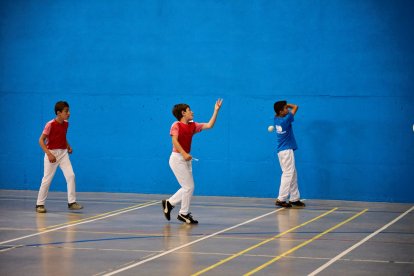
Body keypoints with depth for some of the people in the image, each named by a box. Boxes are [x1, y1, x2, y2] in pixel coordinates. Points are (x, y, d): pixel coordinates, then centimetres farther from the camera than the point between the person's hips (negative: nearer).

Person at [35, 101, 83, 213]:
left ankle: (71, 202, -1)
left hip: (63, 153, 5)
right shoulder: (50, 124, -15)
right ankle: (40, 204, 11)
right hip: (51, 153, -5)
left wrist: (68, 146, 6)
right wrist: (49, 154, -23)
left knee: (71, 176, -6)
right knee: (47, 179, 0)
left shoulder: (66, 124, 4)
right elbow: (41, 140, -15)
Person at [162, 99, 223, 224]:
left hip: (186, 159, 8)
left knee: (188, 187, 10)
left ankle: (169, 203, 23)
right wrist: (184, 154, -29)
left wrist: (216, 110, 7)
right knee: (189, 187, -7)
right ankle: (184, 213, 6)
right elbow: (175, 141, -19)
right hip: (177, 158, -8)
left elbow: (209, 125, 10)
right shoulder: (176, 125, -8)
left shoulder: (193, 126, 11)